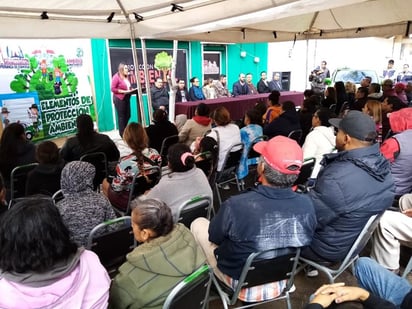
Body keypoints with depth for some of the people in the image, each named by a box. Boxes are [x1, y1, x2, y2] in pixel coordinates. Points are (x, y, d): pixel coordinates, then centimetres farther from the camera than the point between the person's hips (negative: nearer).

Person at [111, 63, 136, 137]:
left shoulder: (126, 77, 12)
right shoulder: (116, 77, -10)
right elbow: (113, 89, -14)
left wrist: (131, 89, 4)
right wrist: (123, 91, -19)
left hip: (126, 98, 7)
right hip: (119, 99, -7)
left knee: (127, 115, 8)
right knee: (121, 116, -1)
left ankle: (124, 131, 24)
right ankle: (122, 134, 7)